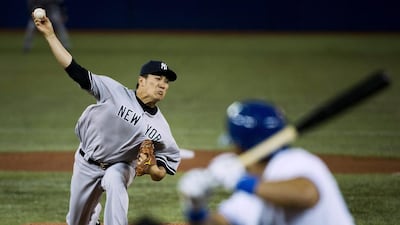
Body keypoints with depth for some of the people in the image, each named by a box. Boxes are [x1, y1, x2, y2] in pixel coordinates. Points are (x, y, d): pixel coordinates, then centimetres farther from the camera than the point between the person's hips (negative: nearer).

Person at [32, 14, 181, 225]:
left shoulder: (160, 129, -16)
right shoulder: (115, 91, -19)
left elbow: (160, 174, -7)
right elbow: (75, 70, -20)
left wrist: (148, 167, -31)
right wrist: (50, 35, -26)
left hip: (119, 166, -1)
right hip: (86, 163, 1)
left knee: (115, 182, -38)